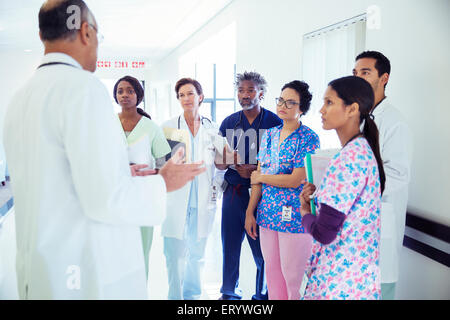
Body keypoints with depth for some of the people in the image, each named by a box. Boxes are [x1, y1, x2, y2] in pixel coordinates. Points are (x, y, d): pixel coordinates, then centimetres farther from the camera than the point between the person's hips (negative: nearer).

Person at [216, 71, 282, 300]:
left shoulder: (275, 122, -1)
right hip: (233, 192, 3)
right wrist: (229, 162, -12)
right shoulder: (229, 123, 10)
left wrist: (256, 170, -18)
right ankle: (229, 292, 27)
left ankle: (263, 294, 20)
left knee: (262, 249, 1)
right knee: (230, 245, 10)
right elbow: (219, 164, 11)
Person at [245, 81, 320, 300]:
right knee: (272, 273, 15)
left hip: (295, 217, -6)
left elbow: (296, 180, -17)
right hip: (267, 215, 6)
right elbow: (258, 177, 10)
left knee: (293, 278, 3)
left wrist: (261, 177, -6)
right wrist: (250, 213, 7)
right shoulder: (269, 134, 9)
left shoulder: (309, 138, -10)